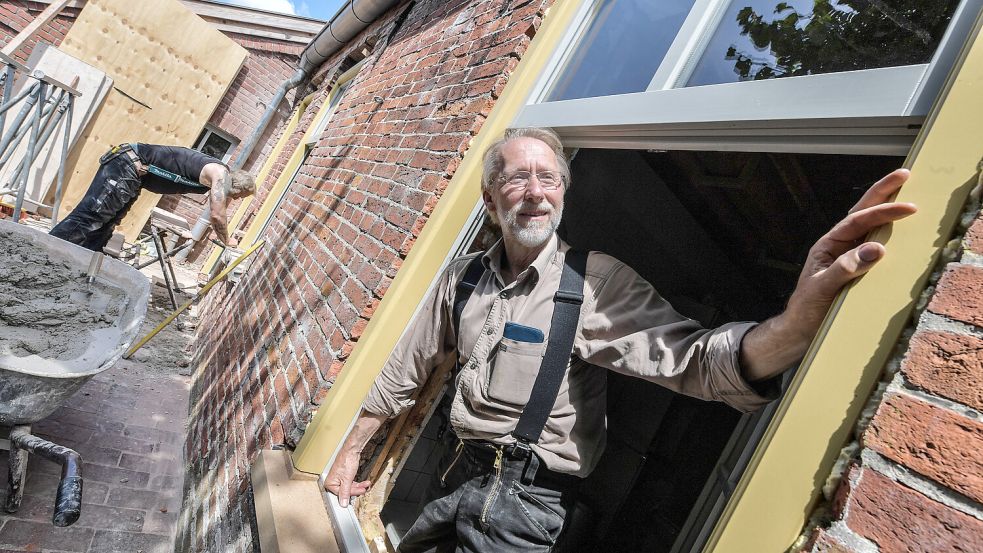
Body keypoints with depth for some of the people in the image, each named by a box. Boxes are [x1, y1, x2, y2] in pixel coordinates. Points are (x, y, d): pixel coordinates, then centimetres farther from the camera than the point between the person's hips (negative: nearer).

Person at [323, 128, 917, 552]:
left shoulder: (598, 281, -15)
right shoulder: (464, 276, 0)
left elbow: (690, 358, -28)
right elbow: (405, 372, 9)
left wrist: (800, 318, -48)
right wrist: (350, 451, 14)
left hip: (525, 502, -5)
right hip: (454, 476, 5)